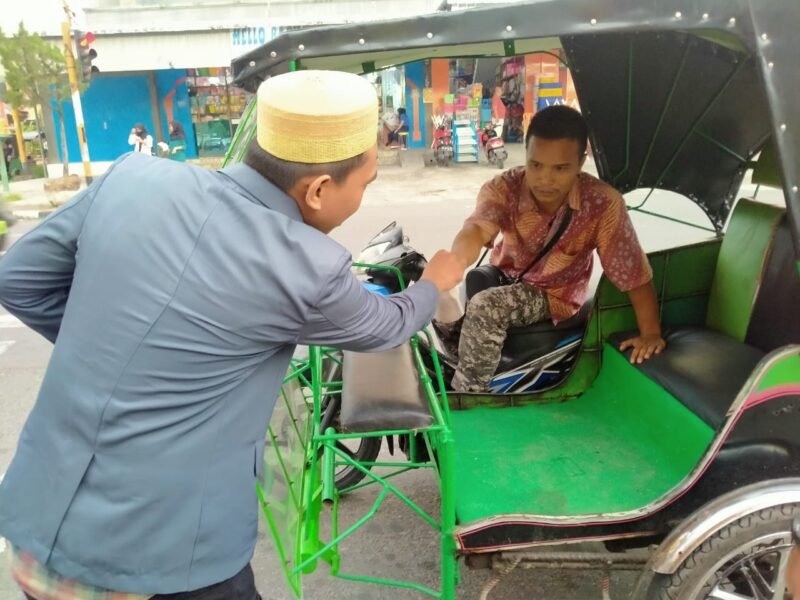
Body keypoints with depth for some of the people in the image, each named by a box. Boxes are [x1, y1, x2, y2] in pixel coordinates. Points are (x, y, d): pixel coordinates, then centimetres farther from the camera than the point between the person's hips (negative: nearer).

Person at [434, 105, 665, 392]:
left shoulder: (603, 203, -27)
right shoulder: (504, 188, -24)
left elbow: (635, 273, -19)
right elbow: (477, 228, -44)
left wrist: (651, 333, -18)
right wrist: (454, 265, -66)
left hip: (552, 295, -3)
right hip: (504, 275, 3)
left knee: (484, 307, -28)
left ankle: (466, 394, -8)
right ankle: (467, 363, 11)